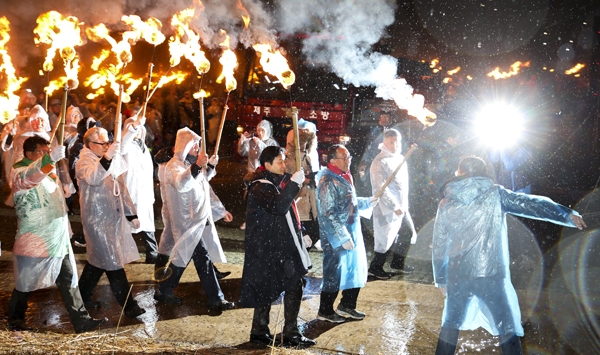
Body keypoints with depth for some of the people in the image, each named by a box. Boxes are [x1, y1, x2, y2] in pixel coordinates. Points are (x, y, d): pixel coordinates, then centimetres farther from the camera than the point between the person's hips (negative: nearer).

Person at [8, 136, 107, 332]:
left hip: (57, 237, 7)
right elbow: (29, 177, -38)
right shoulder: (19, 172, -12)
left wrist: (65, 230, 22)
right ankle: (15, 318, 31)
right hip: (34, 240, -7)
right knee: (26, 281, 9)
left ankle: (81, 320, 9)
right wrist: (50, 159, -55)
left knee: (68, 279, 5)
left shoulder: (49, 170, 14)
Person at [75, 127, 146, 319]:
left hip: (114, 216, 8)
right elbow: (92, 178, -33)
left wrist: (131, 214, 15)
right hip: (97, 219, -8)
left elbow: (121, 188, 18)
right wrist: (106, 157, -46)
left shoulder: (112, 161, 13)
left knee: (99, 259, 17)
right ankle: (128, 305, 1)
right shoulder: (84, 162, -9)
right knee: (113, 262, -5)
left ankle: (83, 296, 32)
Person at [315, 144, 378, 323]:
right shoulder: (328, 181, -21)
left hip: (352, 232, 9)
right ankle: (325, 311, 22)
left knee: (356, 270, 17)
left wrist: (367, 202, 11)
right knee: (334, 274, 4)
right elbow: (328, 214, -24)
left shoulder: (344, 176, 8)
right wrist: (343, 238, -23)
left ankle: (347, 305, 34)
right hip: (337, 237, -9)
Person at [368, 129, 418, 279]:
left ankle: (397, 263, 36)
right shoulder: (380, 162, -18)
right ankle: (375, 268, 22)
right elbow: (380, 188, -23)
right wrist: (394, 207, -22)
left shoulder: (400, 158, 9)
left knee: (408, 234, 18)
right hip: (387, 209, -9)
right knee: (385, 240, 2)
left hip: (402, 206, 9)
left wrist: (404, 204, 16)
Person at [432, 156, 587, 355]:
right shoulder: (494, 194, 2)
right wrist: (568, 215, 1)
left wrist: (441, 279, 20)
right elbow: (530, 204, -4)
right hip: (491, 274, -2)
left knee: (451, 324, 20)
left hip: (458, 276, 3)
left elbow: (439, 247, 11)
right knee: (507, 329, 7)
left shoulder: (446, 204, 8)